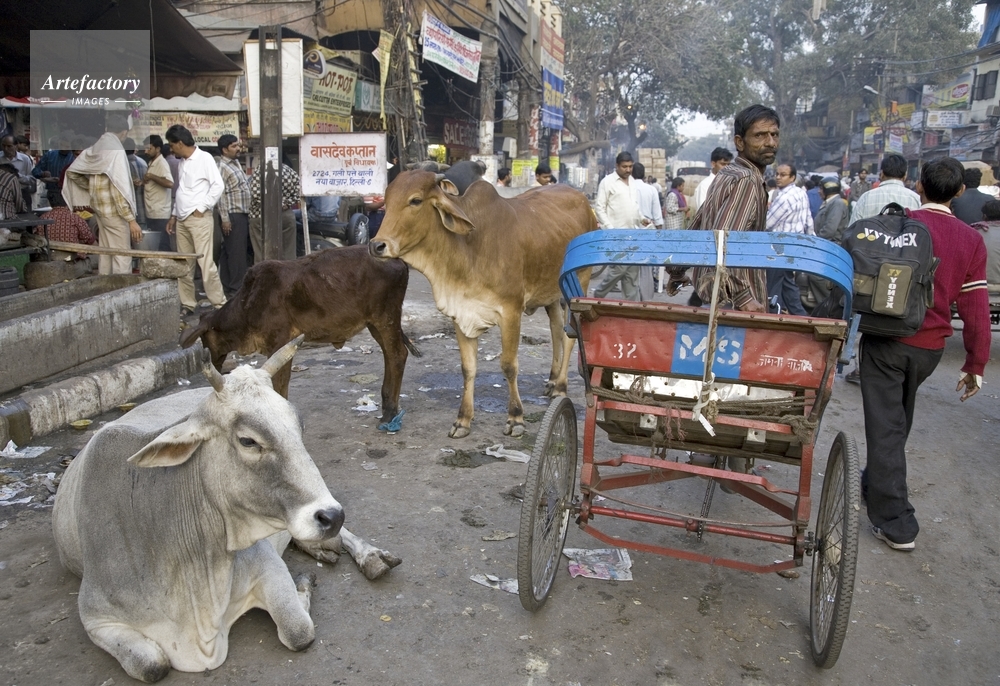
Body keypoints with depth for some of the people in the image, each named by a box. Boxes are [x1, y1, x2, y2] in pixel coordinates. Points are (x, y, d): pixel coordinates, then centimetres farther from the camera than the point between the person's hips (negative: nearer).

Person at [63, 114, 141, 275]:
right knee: (122, 257, -7)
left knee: (105, 254, 14)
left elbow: (72, 171, 13)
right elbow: (120, 188, -22)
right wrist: (131, 219, -22)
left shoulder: (95, 148, 9)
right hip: (114, 211, -9)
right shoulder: (116, 149, -16)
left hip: (100, 207, 9)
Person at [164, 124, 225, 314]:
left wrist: (201, 208, -12)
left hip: (199, 219, -8)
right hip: (182, 220, 8)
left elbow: (218, 186, -13)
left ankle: (219, 304, -4)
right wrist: (173, 215, 19)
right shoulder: (181, 162, 17)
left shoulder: (204, 158, -5)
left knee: (205, 263, -11)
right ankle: (187, 304, 15)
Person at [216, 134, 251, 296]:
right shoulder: (222, 167, -11)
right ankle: (236, 288, -5)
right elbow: (220, 194, -16)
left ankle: (227, 286, 17)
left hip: (242, 214, 9)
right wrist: (225, 219, -20)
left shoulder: (236, 163, 17)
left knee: (228, 252, 12)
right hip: (232, 216, -9)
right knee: (237, 252, -8)